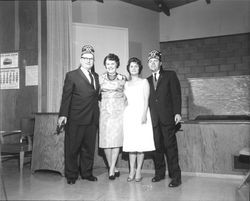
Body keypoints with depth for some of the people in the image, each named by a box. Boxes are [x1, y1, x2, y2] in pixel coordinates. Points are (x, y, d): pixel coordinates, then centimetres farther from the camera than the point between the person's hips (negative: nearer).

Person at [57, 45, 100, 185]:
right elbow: (66, 96, -7)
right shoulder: (72, 75, -2)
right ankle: (71, 175, 18)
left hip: (92, 119, 5)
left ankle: (87, 173, 26)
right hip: (76, 119, -5)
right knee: (72, 148, 5)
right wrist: (63, 114, -15)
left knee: (89, 148, 12)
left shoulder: (96, 76, 14)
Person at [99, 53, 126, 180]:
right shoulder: (100, 78, 7)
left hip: (118, 111, -1)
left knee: (116, 139, -5)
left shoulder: (122, 79, 4)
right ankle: (113, 168, 15)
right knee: (105, 139, -1)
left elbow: (125, 95, 12)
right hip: (105, 111, 2)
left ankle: (112, 169, 4)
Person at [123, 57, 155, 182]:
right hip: (129, 114, 3)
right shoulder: (126, 84, 16)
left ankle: (138, 171, 6)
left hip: (141, 113, -3)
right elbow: (125, 100, 17)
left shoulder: (144, 82, 6)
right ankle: (132, 171, 9)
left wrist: (144, 114, -14)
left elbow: (146, 100, -2)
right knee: (130, 144, 2)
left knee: (141, 143, -3)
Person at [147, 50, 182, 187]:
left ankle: (176, 177, 5)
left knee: (170, 146, -3)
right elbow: (147, 100, 15)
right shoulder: (147, 81, 17)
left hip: (167, 117, -3)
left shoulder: (170, 75, 7)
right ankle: (159, 173, 20)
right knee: (157, 147, 6)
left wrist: (177, 112, -9)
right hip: (154, 119, 4)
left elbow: (176, 94, 0)